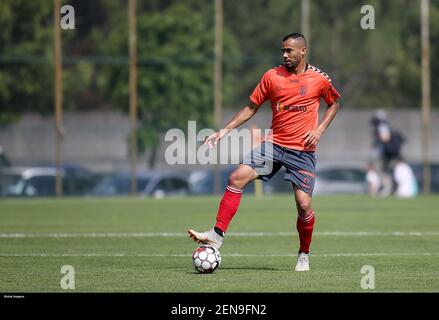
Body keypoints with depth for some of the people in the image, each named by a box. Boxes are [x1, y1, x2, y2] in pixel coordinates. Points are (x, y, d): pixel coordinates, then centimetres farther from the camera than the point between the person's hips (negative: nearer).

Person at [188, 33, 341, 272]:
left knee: (303, 204, -9)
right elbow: (251, 107, 9)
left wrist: (320, 129, -2)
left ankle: (304, 255, 16)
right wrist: (225, 130, 1)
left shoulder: (319, 78, -2)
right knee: (237, 178, -17)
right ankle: (217, 236, -16)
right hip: (274, 142, 2)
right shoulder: (272, 76, 2)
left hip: (303, 150, -2)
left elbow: (334, 103, 14)